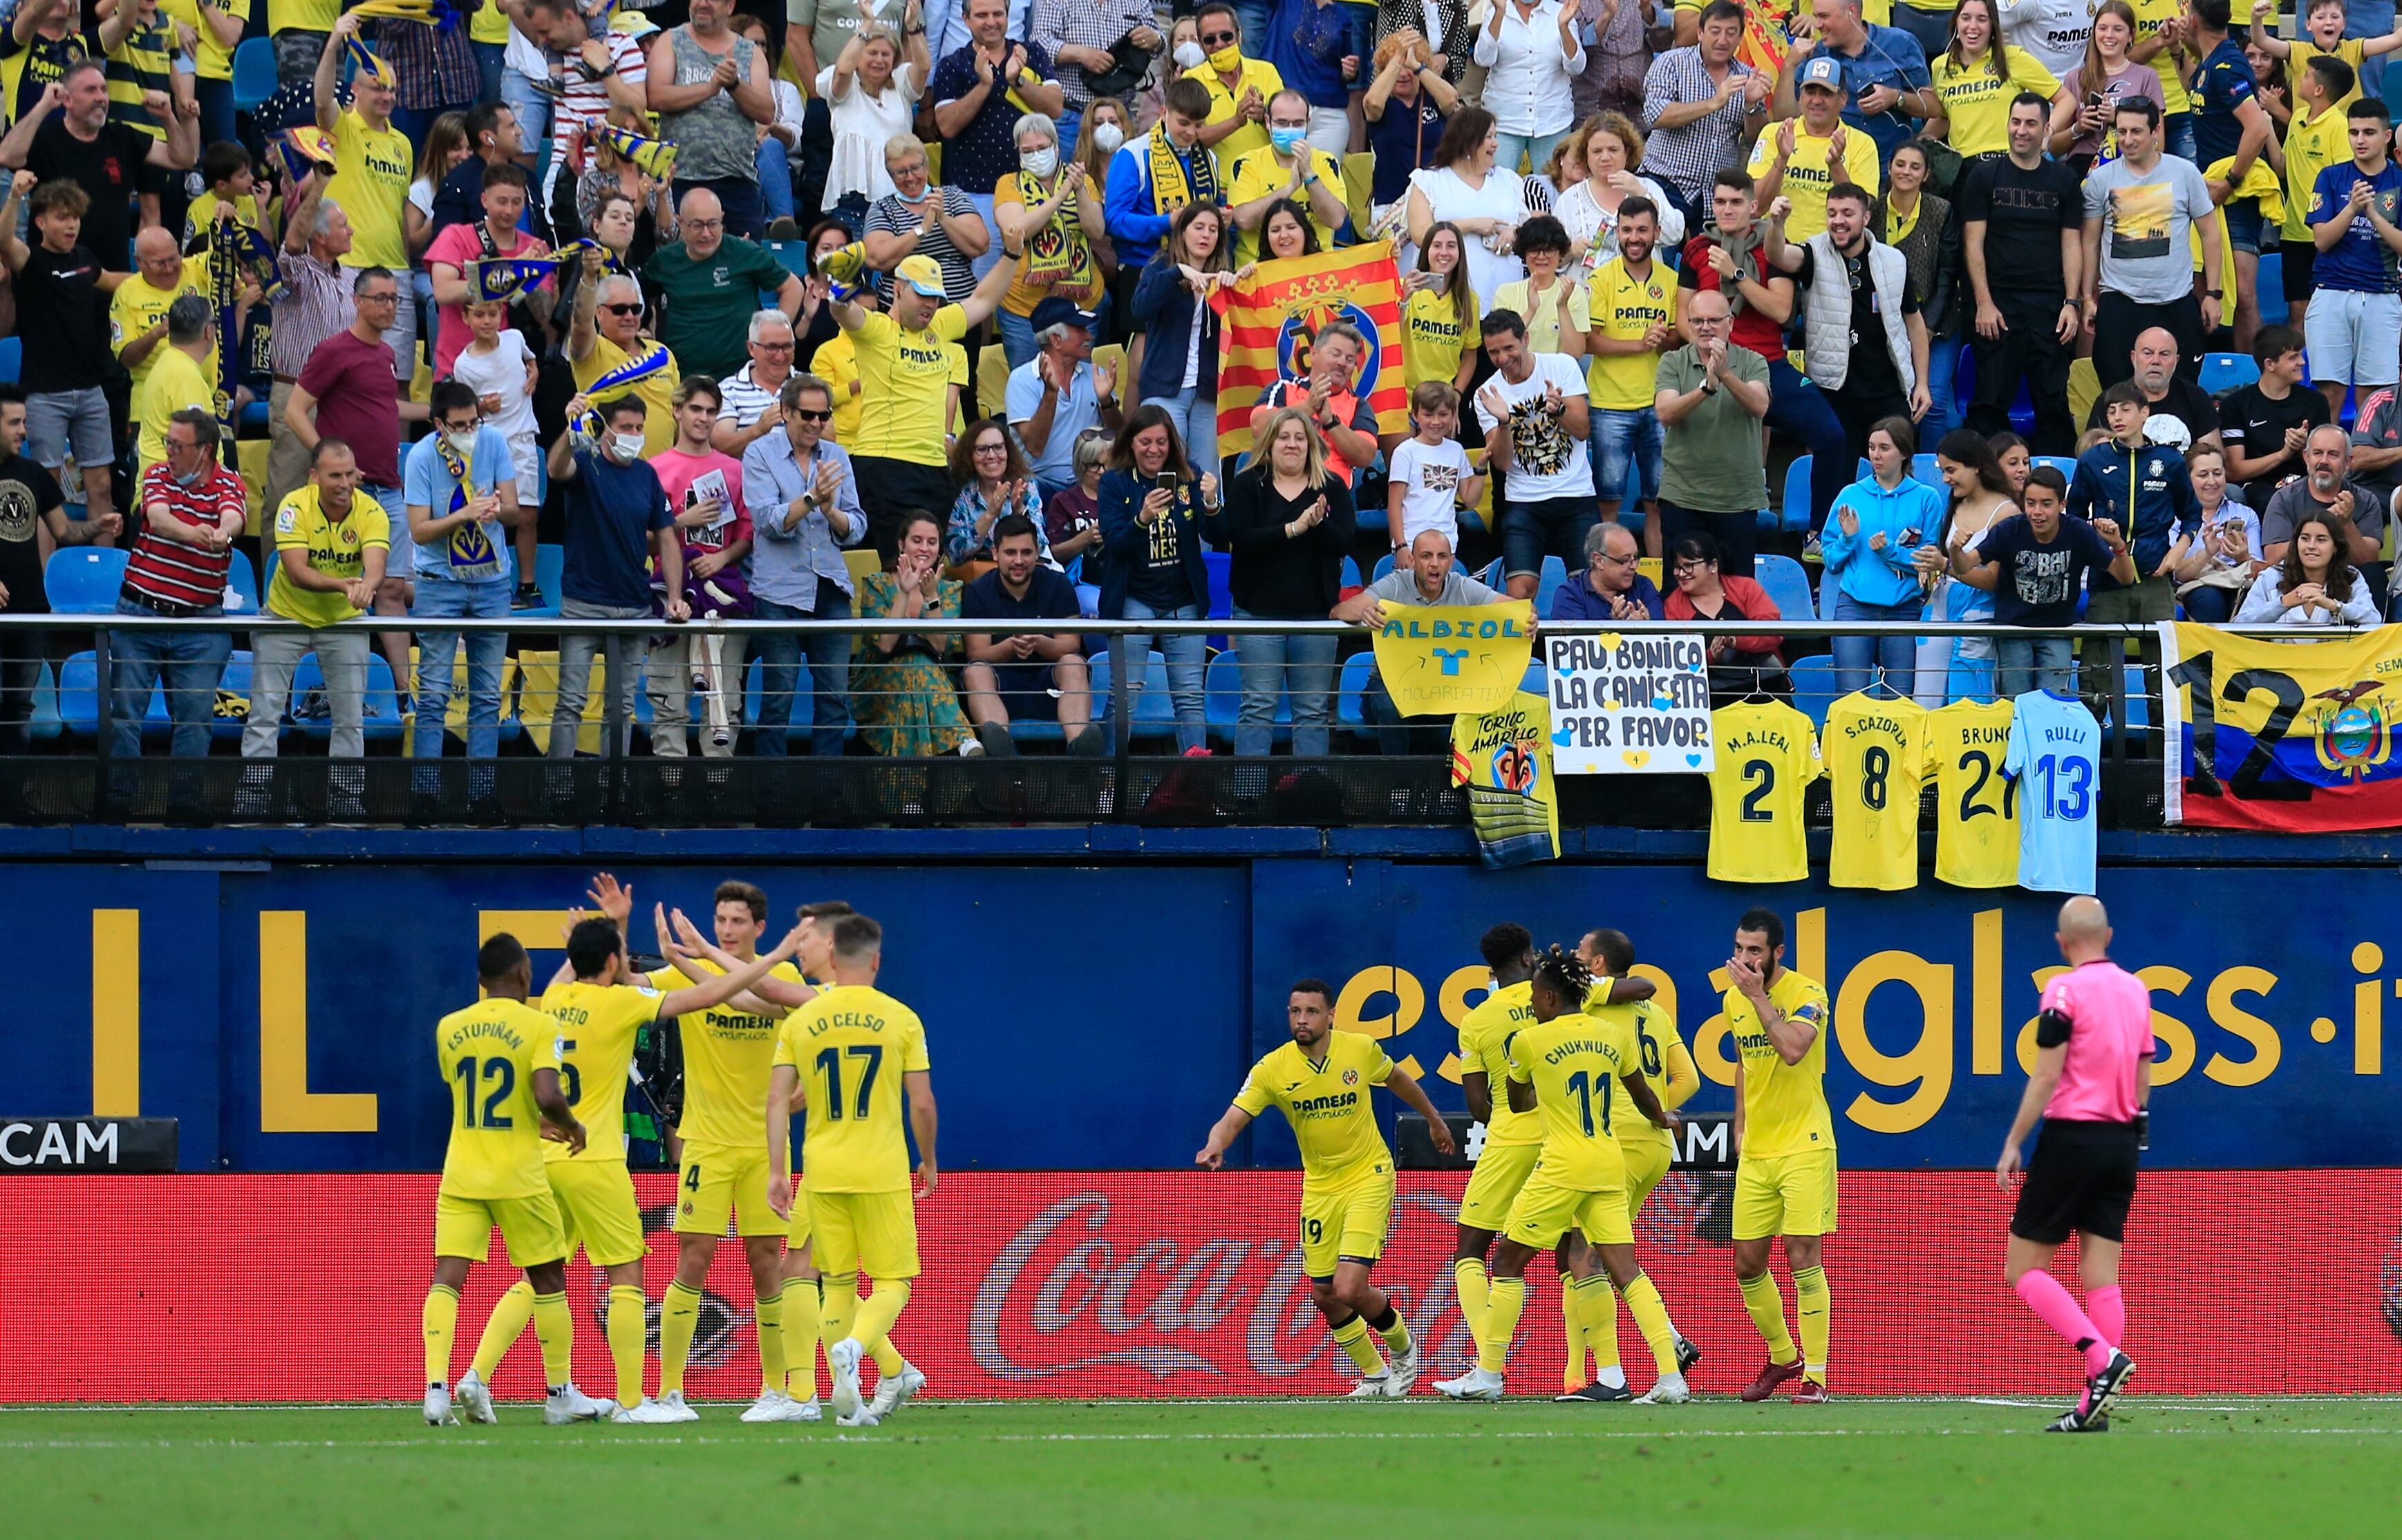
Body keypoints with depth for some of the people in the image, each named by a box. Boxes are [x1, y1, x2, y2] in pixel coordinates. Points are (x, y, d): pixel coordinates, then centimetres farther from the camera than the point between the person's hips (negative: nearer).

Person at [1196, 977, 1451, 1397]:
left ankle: (1402, 1345, 16)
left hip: (1369, 1177, -3)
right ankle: (1374, 1373, 29)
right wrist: (1216, 1145, -43)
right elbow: (1234, 1119, -20)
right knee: (1325, 1296, 6)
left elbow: (1399, 1080, 11)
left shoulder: (1361, 1049, -11)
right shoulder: (1272, 1070, -12)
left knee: (1349, 1290, -14)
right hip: (1319, 1186, 3)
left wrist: (1433, 1119, 25)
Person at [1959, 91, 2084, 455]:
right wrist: (1984, 303, -8)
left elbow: (2072, 245, 8)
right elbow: (1973, 244, 1)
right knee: (1990, 403, -3)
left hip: (2050, 306, 1)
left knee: (2053, 404, 1)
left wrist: (2071, 303, -3)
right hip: (1998, 304, -1)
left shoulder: (2064, 181, 10)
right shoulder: (1985, 176, 5)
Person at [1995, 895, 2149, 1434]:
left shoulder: (2066, 990, -10)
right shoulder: (2136, 991, 10)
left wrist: (2014, 1141, -9)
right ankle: (2095, 1405, -2)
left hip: (2072, 1136, -7)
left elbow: (2047, 1074, -14)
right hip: (2122, 1142, 7)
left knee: (2023, 1268, 0)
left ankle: (2104, 1358, -17)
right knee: (2102, 1277, 4)